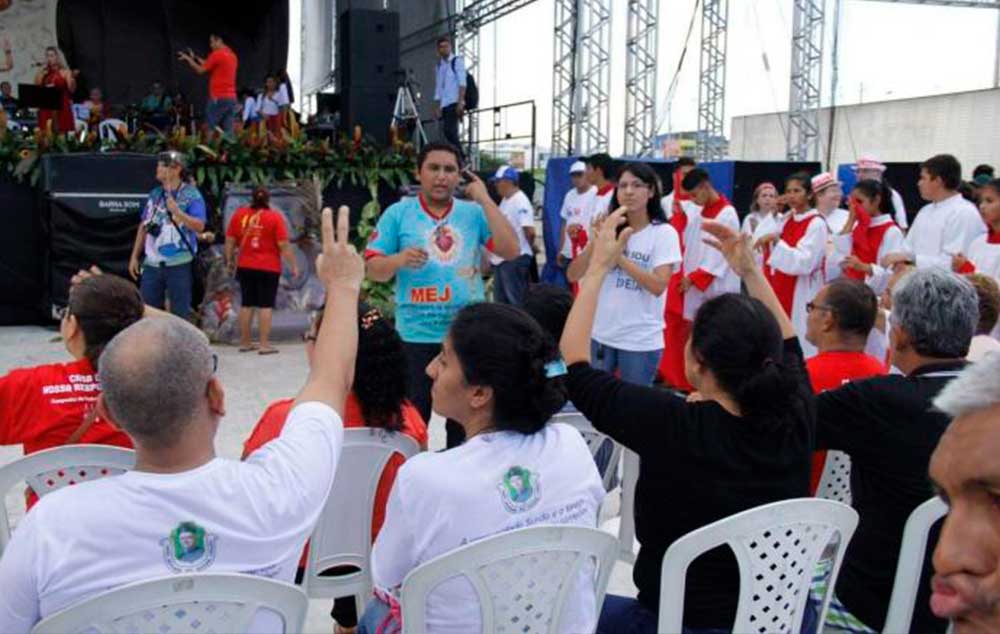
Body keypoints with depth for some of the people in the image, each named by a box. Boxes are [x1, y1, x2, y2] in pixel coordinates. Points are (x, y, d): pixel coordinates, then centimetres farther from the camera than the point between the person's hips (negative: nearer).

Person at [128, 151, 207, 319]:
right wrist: (134, 256, 14)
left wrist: (177, 212, -27)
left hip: (178, 265, -5)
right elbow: (143, 226, 16)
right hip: (152, 263, 5)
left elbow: (200, 226, -15)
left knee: (179, 313, 1)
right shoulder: (155, 194, 12)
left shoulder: (191, 195, -5)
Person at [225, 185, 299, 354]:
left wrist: (229, 260, 18)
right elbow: (284, 245, -11)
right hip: (268, 268, -4)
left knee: (247, 304, 12)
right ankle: (264, 344, -1)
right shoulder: (275, 217, -7)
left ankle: (245, 342, 19)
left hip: (245, 267, 4)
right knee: (266, 305, 0)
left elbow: (230, 240, 6)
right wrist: (293, 265, -4)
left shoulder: (239, 214, 3)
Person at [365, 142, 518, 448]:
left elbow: (511, 251, -8)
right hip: (416, 336, -2)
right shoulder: (398, 213, -1)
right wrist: (400, 259, -23)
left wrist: (485, 200, -10)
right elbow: (373, 269, -2)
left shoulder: (474, 213, 3)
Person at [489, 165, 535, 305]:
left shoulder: (521, 202, -17)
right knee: (500, 300, 16)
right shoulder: (505, 201, 15)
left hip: (515, 258, -10)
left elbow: (530, 231, -24)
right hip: (500, 258, 10)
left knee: (516, 299, -4)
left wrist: (529, 246, -7)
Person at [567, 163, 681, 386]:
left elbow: (658, 286, -18)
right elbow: (573, 276, 0)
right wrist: (595, 242, -15)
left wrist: (618, 254, -22)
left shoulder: (664, 233, -7)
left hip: (641, 340, -3)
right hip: (599, 334, 4)